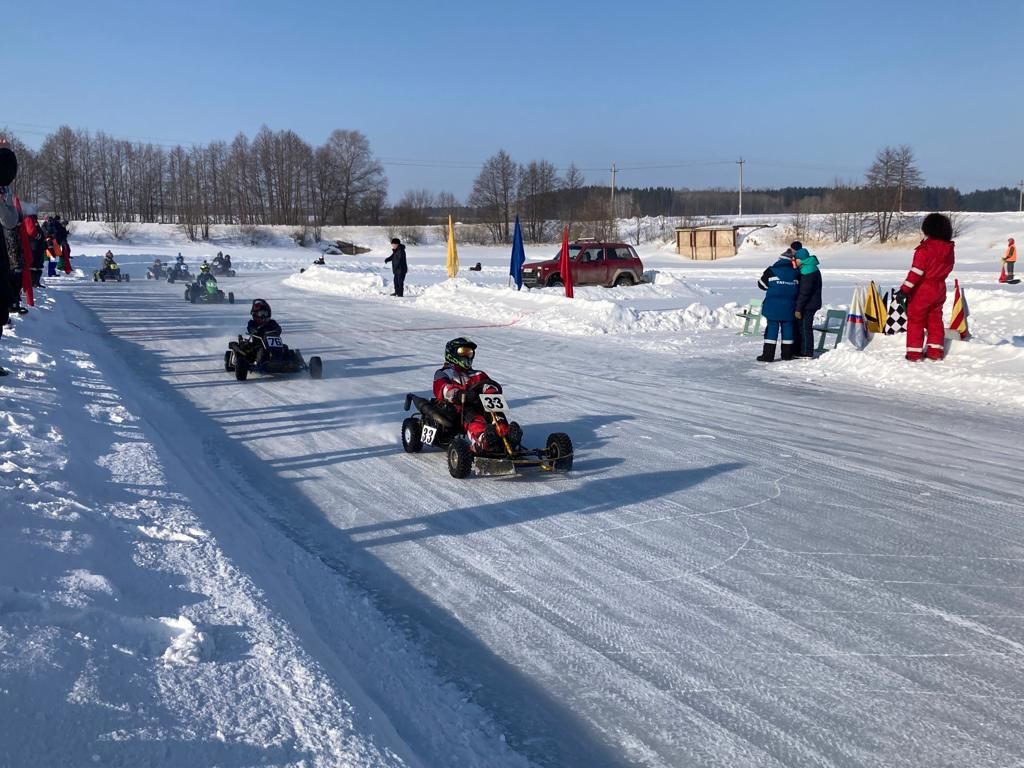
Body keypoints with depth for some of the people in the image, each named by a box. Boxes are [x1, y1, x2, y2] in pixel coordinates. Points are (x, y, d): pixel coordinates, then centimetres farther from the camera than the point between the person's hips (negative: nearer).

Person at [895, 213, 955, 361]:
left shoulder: (925, 249, -20)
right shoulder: (949, 249, 3)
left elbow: (916, 271, -24)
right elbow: (948, 268, 13)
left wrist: (905, 289, -23)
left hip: (922, 290, -7)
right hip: (939, 289, 7)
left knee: (915, 320, 3)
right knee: (935, 320, 15)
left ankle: (914, 352, 3)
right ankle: (936, 351, 16)